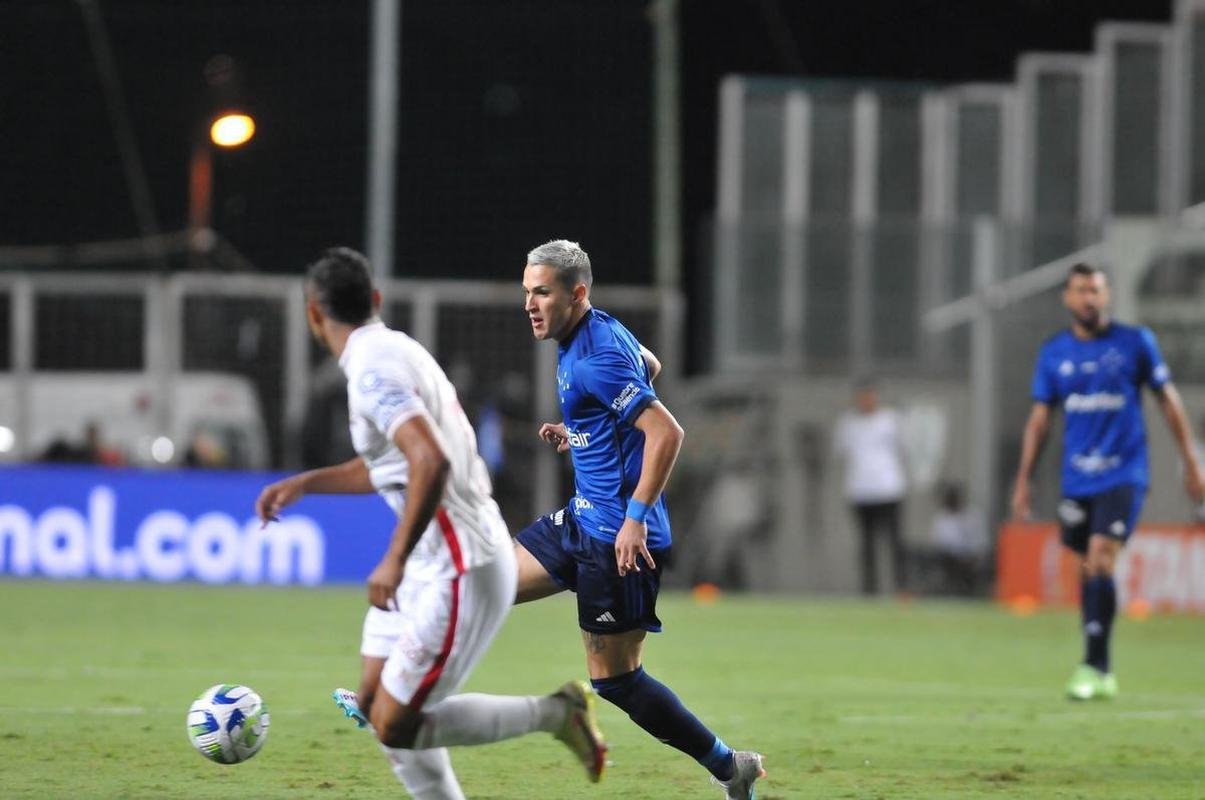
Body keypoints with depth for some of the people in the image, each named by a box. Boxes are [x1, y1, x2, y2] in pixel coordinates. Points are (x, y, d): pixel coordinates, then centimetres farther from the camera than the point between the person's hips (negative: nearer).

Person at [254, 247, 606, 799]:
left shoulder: (373, 368, -18)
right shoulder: (392, 350, 13)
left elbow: (430, 462, -32)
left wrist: (395, 560, -30)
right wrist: (304, 483, 28)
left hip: (463, 573, -10)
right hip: (434, 563, 10)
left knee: (394, 727, -7)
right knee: (372, 704, 12)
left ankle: (556, 713, 3)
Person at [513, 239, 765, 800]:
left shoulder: (596, 359, -22)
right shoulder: (596, 332, 9)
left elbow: (667, 432, -28)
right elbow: (649, 366, 30)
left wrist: (637, 516, -26)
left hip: (617, 538, -10)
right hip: (583, 521, 10)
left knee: (614, 677, -3)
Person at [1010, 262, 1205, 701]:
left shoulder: (1135, 342, -2)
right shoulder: (1054, 352, 6)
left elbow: (1169, 400, 5)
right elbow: (1040, 418, 11)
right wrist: (1023, 480, 6)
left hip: (1123, 475, -4)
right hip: (1077, 479, 4)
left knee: (1100, 562, -18)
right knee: (1090, 570, 7)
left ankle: (1092, 665, -16)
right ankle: (1103, 674, 17)